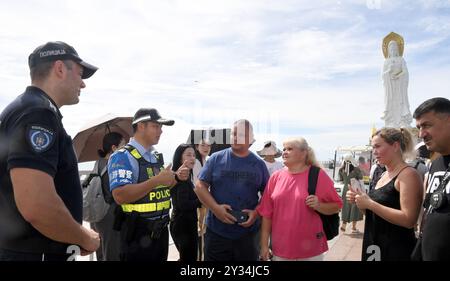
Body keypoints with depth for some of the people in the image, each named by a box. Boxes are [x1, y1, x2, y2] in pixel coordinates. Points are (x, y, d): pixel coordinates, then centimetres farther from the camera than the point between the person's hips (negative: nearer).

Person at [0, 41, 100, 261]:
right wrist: (85, 238, -15)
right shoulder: (38, 113, -20)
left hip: (24, 248, 10)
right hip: (37, 253, -9)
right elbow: (36, 205, -31)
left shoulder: (27, 109, 12)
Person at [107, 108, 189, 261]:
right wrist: (156, 180, -27)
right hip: (138, 233, -8)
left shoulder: (156, 156, 10)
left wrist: (176, 178, 1)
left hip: (161, 229, 8)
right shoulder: (122, 156, -15)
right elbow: (120, 196, -26)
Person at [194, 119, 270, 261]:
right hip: (217, 231, -1)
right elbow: (200, 186, -2)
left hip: (248, 233, 2)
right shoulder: (216, 158, -2)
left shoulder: (259, 164, 3)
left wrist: (257, 213, -10)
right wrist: (215, 208, -15)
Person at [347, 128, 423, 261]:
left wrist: (370, 203, -24)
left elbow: (409, 220, -24)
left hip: (397, 250, -8)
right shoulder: (384, 175, 9)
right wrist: (359, 201, -3)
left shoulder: (408, 174, -15)